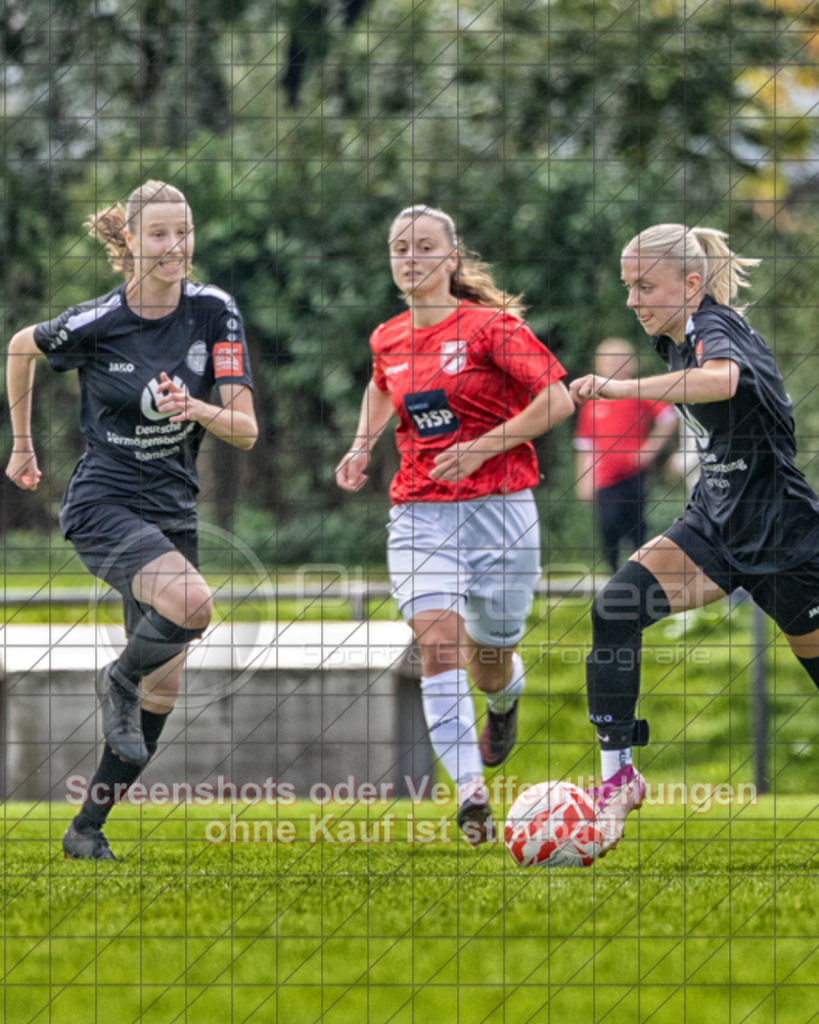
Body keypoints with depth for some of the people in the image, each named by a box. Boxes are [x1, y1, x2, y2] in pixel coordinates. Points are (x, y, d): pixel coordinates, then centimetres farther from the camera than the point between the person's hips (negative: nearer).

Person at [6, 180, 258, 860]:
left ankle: (88, 829, 18)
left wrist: (198, 410, -27)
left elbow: (246, 430, -6)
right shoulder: (96, 324, -12)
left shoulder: (215, 313, -5)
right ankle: (118, 682, -1)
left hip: (173, 510, 5)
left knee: (162, 690, 5)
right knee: (191, 603, -32)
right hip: (103, 504, -5)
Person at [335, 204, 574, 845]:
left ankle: (506, 693, 48)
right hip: (420, 512, 3)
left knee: (488, 665, 7)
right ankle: (471, 792, -27)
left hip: (499, 508, -3)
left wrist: (483, 447, -18)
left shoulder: (491, 326, -7)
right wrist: (362, 446, 16)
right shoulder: (387, 341, 9)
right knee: (436, 640, -20)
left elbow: (558, 400, -13)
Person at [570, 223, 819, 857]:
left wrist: (620, 388, -51)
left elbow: (721, 379, -45)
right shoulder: (678, 339, 7)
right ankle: (617, 776, -17)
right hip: (716, 520, 8)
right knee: (616, 607, -17)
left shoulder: (714, 327, -20)